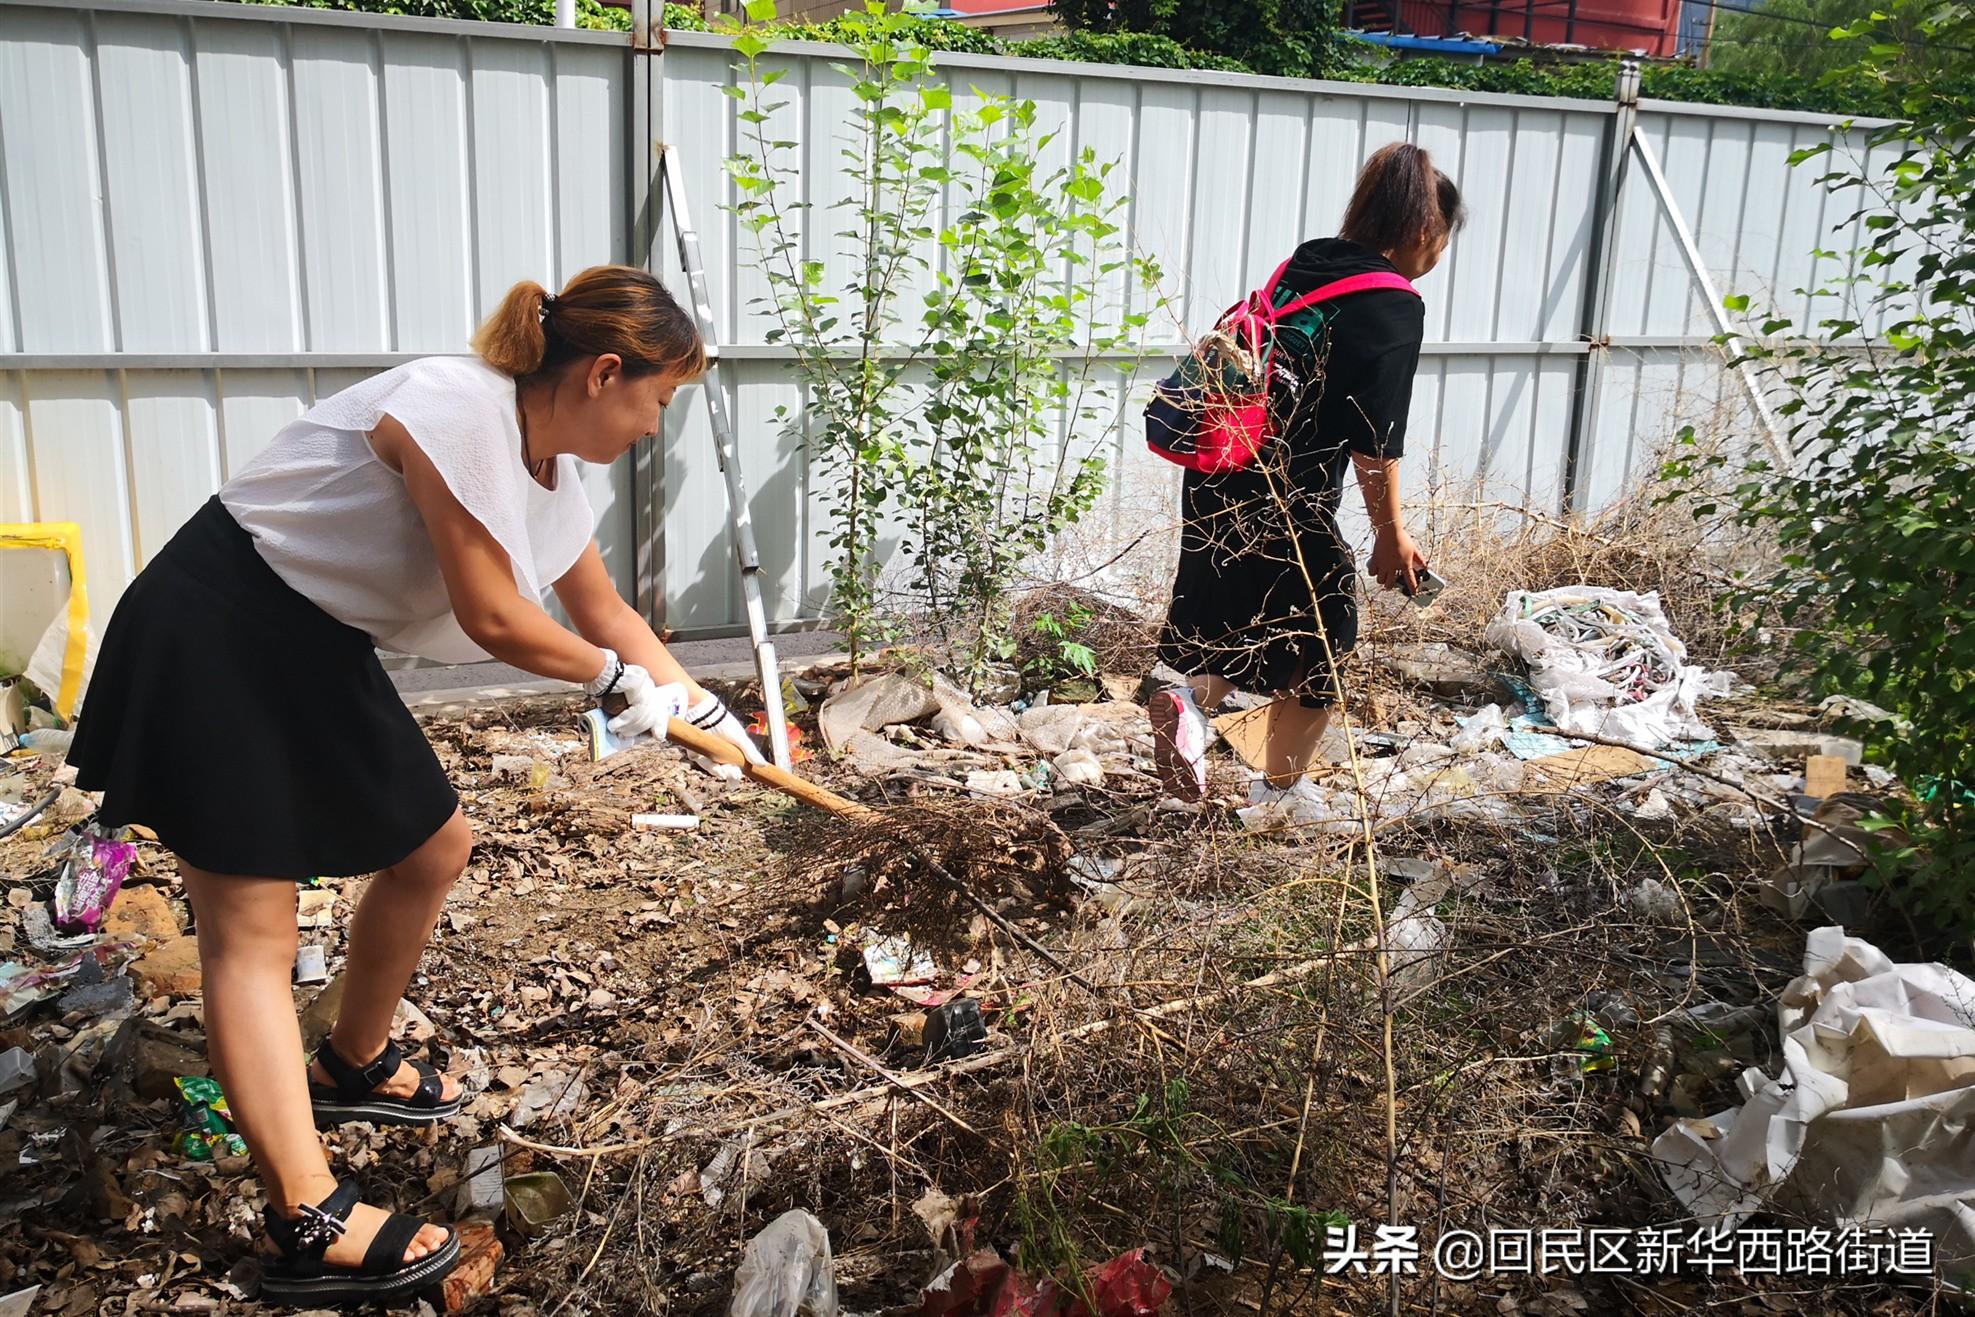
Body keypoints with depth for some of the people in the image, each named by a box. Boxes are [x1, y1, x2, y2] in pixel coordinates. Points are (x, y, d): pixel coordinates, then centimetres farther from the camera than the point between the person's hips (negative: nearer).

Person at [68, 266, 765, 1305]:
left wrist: (707, 713, 22)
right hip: (210, 641, -9)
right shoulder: (460, 407, -24)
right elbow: (492, 618, -22)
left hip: (319, 654, 9)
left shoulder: (552, 474, 4)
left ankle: (352, 1067, 36)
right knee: (252, 934, -9)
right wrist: (613, 677, -6)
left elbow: (607, 615, 19)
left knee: (432, 847, 14)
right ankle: (307, 1229, -8)